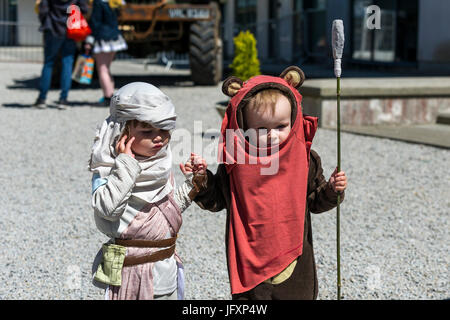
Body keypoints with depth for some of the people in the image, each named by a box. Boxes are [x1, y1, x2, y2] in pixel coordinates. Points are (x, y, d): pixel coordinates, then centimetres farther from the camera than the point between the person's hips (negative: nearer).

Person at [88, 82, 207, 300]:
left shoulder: (162, 165, 7)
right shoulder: (107, 169, -14)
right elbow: (108, 208, -31)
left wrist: (194, 181, 7)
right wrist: (127, 164, -27)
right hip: (130, 271, -7)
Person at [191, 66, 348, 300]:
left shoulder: (304, 159, -6)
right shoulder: (235, 162, -9)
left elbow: (314, 202, 6)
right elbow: (216, 200, 3)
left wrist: (332, 191, -13)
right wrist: (202, 181, -14)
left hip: (294, 260, 1)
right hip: (250, 263, -1)